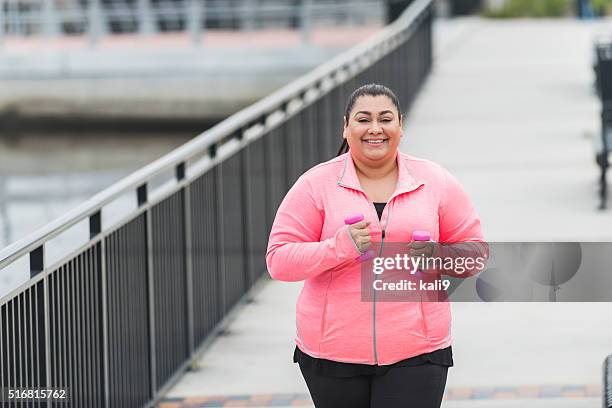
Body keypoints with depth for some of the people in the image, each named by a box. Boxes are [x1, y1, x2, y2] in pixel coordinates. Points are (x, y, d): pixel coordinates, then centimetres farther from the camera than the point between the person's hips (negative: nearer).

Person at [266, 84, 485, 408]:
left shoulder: (435, 181, 4)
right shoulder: (316, 184, -2)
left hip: (414, 353, 0)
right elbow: (279, 261, -6)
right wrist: (341, 246, -21)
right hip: (332, 353, 1)